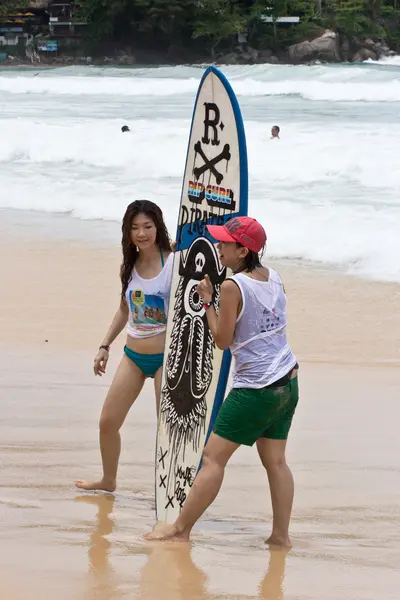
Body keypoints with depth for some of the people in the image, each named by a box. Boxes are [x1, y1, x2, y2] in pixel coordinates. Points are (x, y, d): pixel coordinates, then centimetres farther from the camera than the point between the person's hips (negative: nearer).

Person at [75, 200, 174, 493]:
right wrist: (105, 346, 18)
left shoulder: (174, 263, -13)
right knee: (108, 422, 11)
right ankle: (108, 480, 32)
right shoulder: (129, 266, 4)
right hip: (133, 355, 6)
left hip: (165, 357, -6)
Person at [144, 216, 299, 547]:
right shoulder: (273, 277, 7)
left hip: (255, 389, -8)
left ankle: (181, 528, 2)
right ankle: (281, 535, 12)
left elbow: (222, 340, -10)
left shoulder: (232, 287, -15)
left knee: (213, 457, -1)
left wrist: (208, 302, -1)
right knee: (275, 461, 13)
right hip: (288, 383, 8)